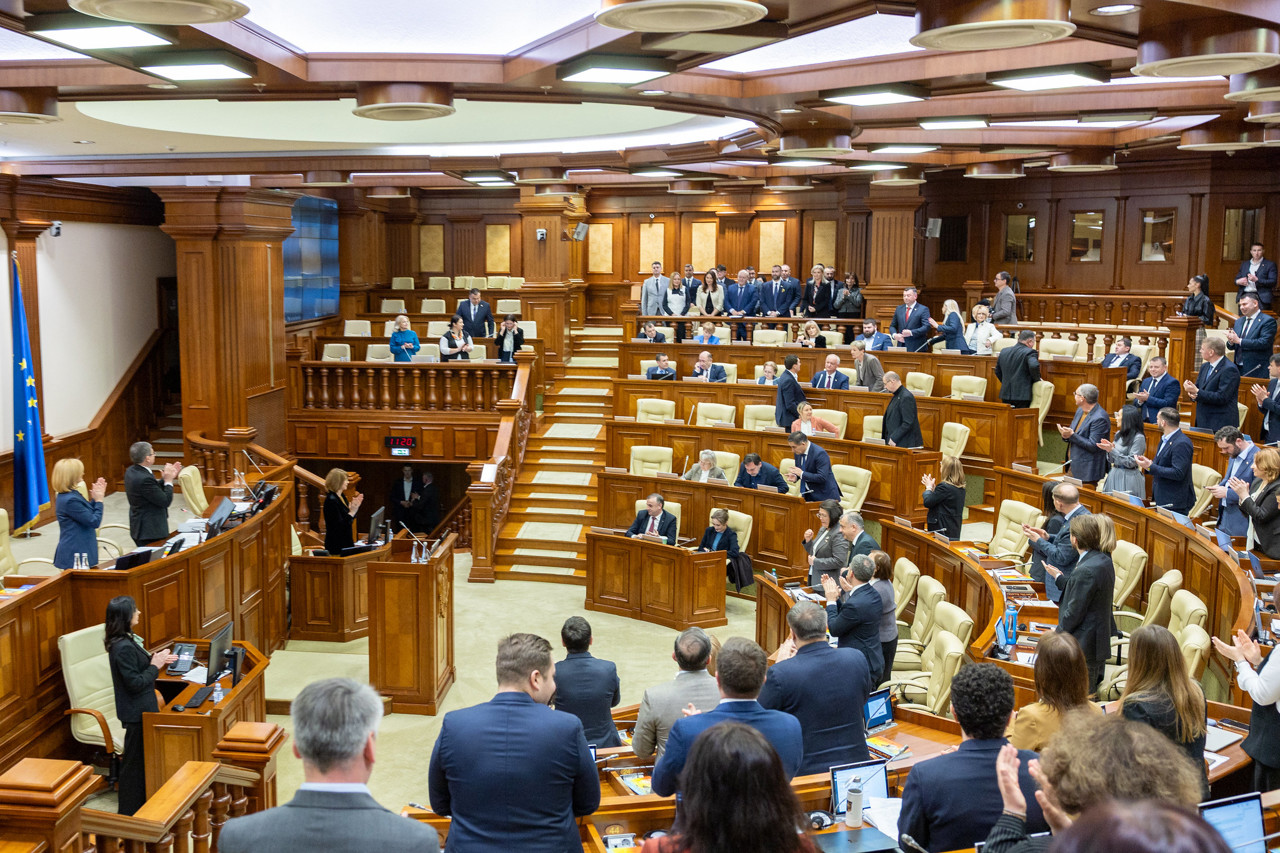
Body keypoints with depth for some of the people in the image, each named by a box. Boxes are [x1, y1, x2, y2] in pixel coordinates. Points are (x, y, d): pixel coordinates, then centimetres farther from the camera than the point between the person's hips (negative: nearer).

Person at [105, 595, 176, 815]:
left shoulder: (124, 641, 4)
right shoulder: (123, 648, -27)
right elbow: (135, 683, -24)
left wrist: (155, 659, 4)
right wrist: (155, 666, -15)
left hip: (139, 708, 10)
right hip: (136, 711, -10)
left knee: (139, 757, 21)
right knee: (135, 759, 3)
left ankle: (139, 803, 35)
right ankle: (131, 810, 15)